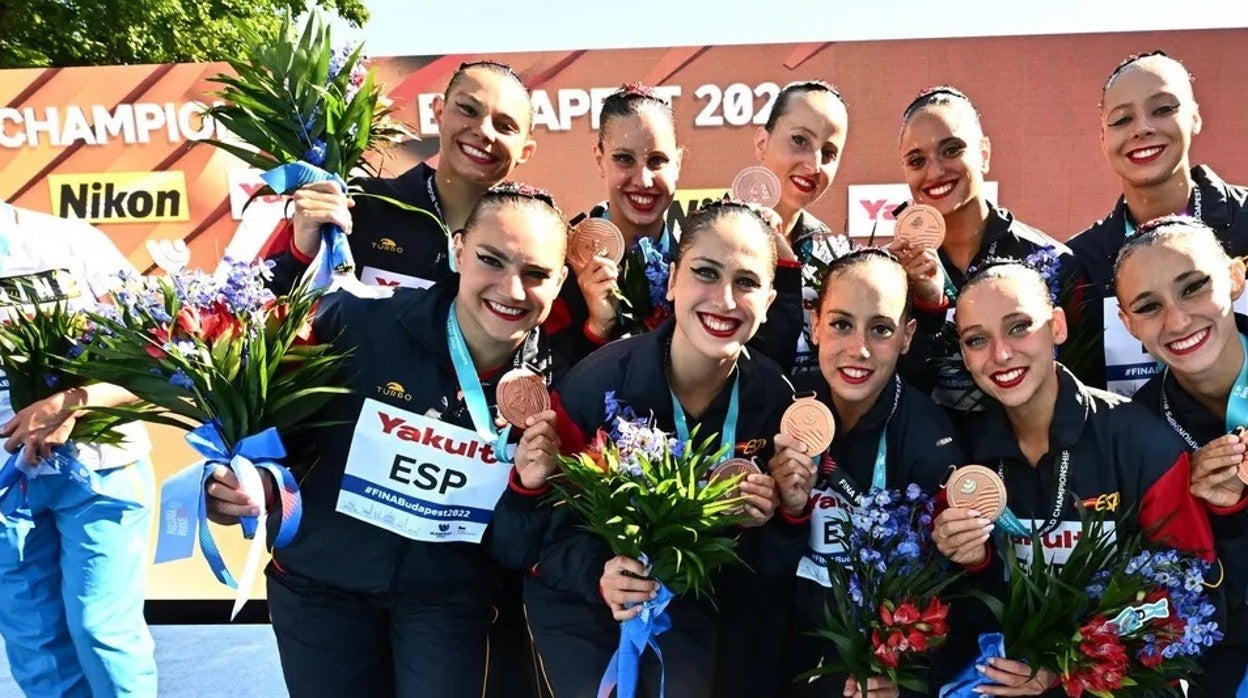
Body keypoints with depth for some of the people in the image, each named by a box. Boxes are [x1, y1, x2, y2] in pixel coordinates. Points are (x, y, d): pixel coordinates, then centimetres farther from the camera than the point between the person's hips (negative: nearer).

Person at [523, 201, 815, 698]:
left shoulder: (774, 398, -13)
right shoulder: (597, 383, -23)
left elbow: (770, 564, -4)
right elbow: (551, 526, -17)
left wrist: (788, 513, -24)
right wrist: (599, 575, -35)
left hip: (691, 613, 3)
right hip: (582, 604, -2)